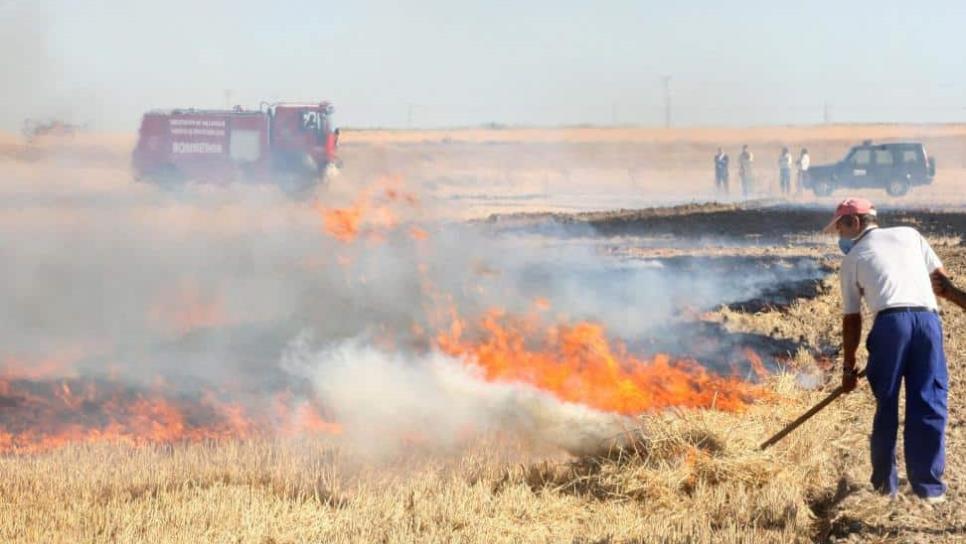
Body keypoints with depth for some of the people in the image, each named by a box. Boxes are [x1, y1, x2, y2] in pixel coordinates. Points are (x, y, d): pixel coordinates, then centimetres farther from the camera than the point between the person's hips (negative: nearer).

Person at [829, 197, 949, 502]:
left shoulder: (853, 258, 18)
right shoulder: (909, 234, 23)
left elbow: (851, 320, 17)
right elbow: (941, 277, 19)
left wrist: (849, 368, 21)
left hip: (890, 322, -1)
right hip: (927, 319, 1)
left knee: (887, 405, 11)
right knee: (929, 404, 5)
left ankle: (885, 483, 16)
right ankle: (929, 486, 5)